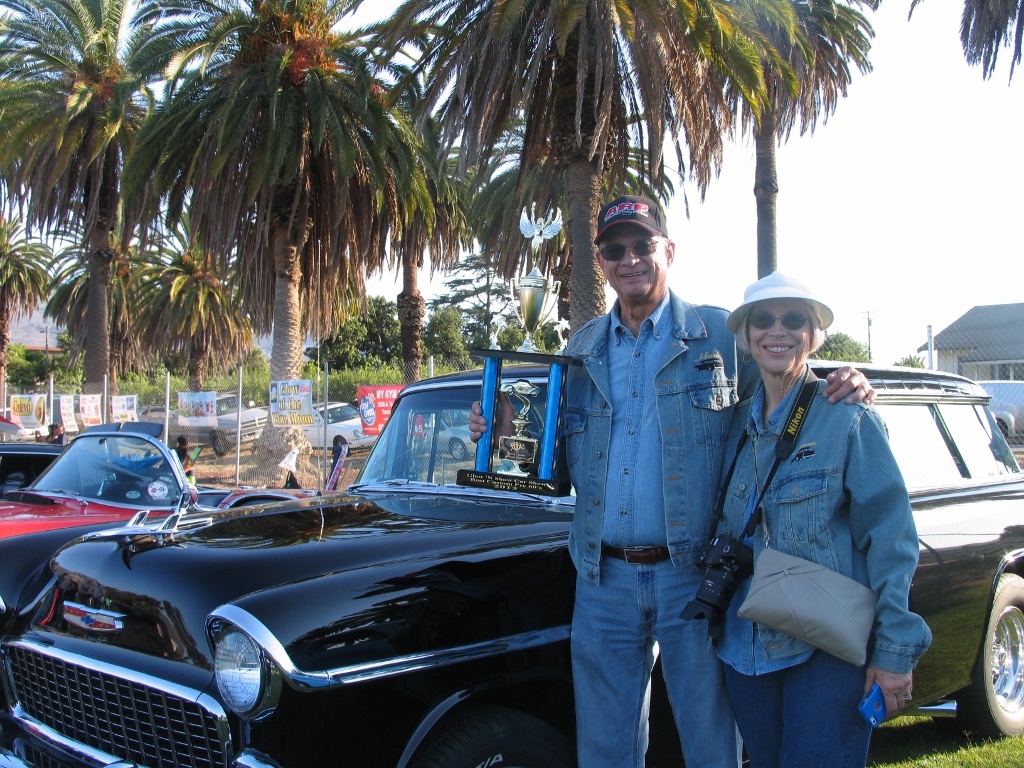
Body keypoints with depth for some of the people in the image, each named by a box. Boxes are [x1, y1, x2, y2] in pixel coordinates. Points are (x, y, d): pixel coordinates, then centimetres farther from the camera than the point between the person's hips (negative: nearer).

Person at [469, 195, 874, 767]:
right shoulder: (584, 349, 11)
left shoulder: (720, 334, 0)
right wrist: (509, 433, -3)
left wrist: (837, 389, -16)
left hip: (693, 575, -3)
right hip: (604, 579, 4)